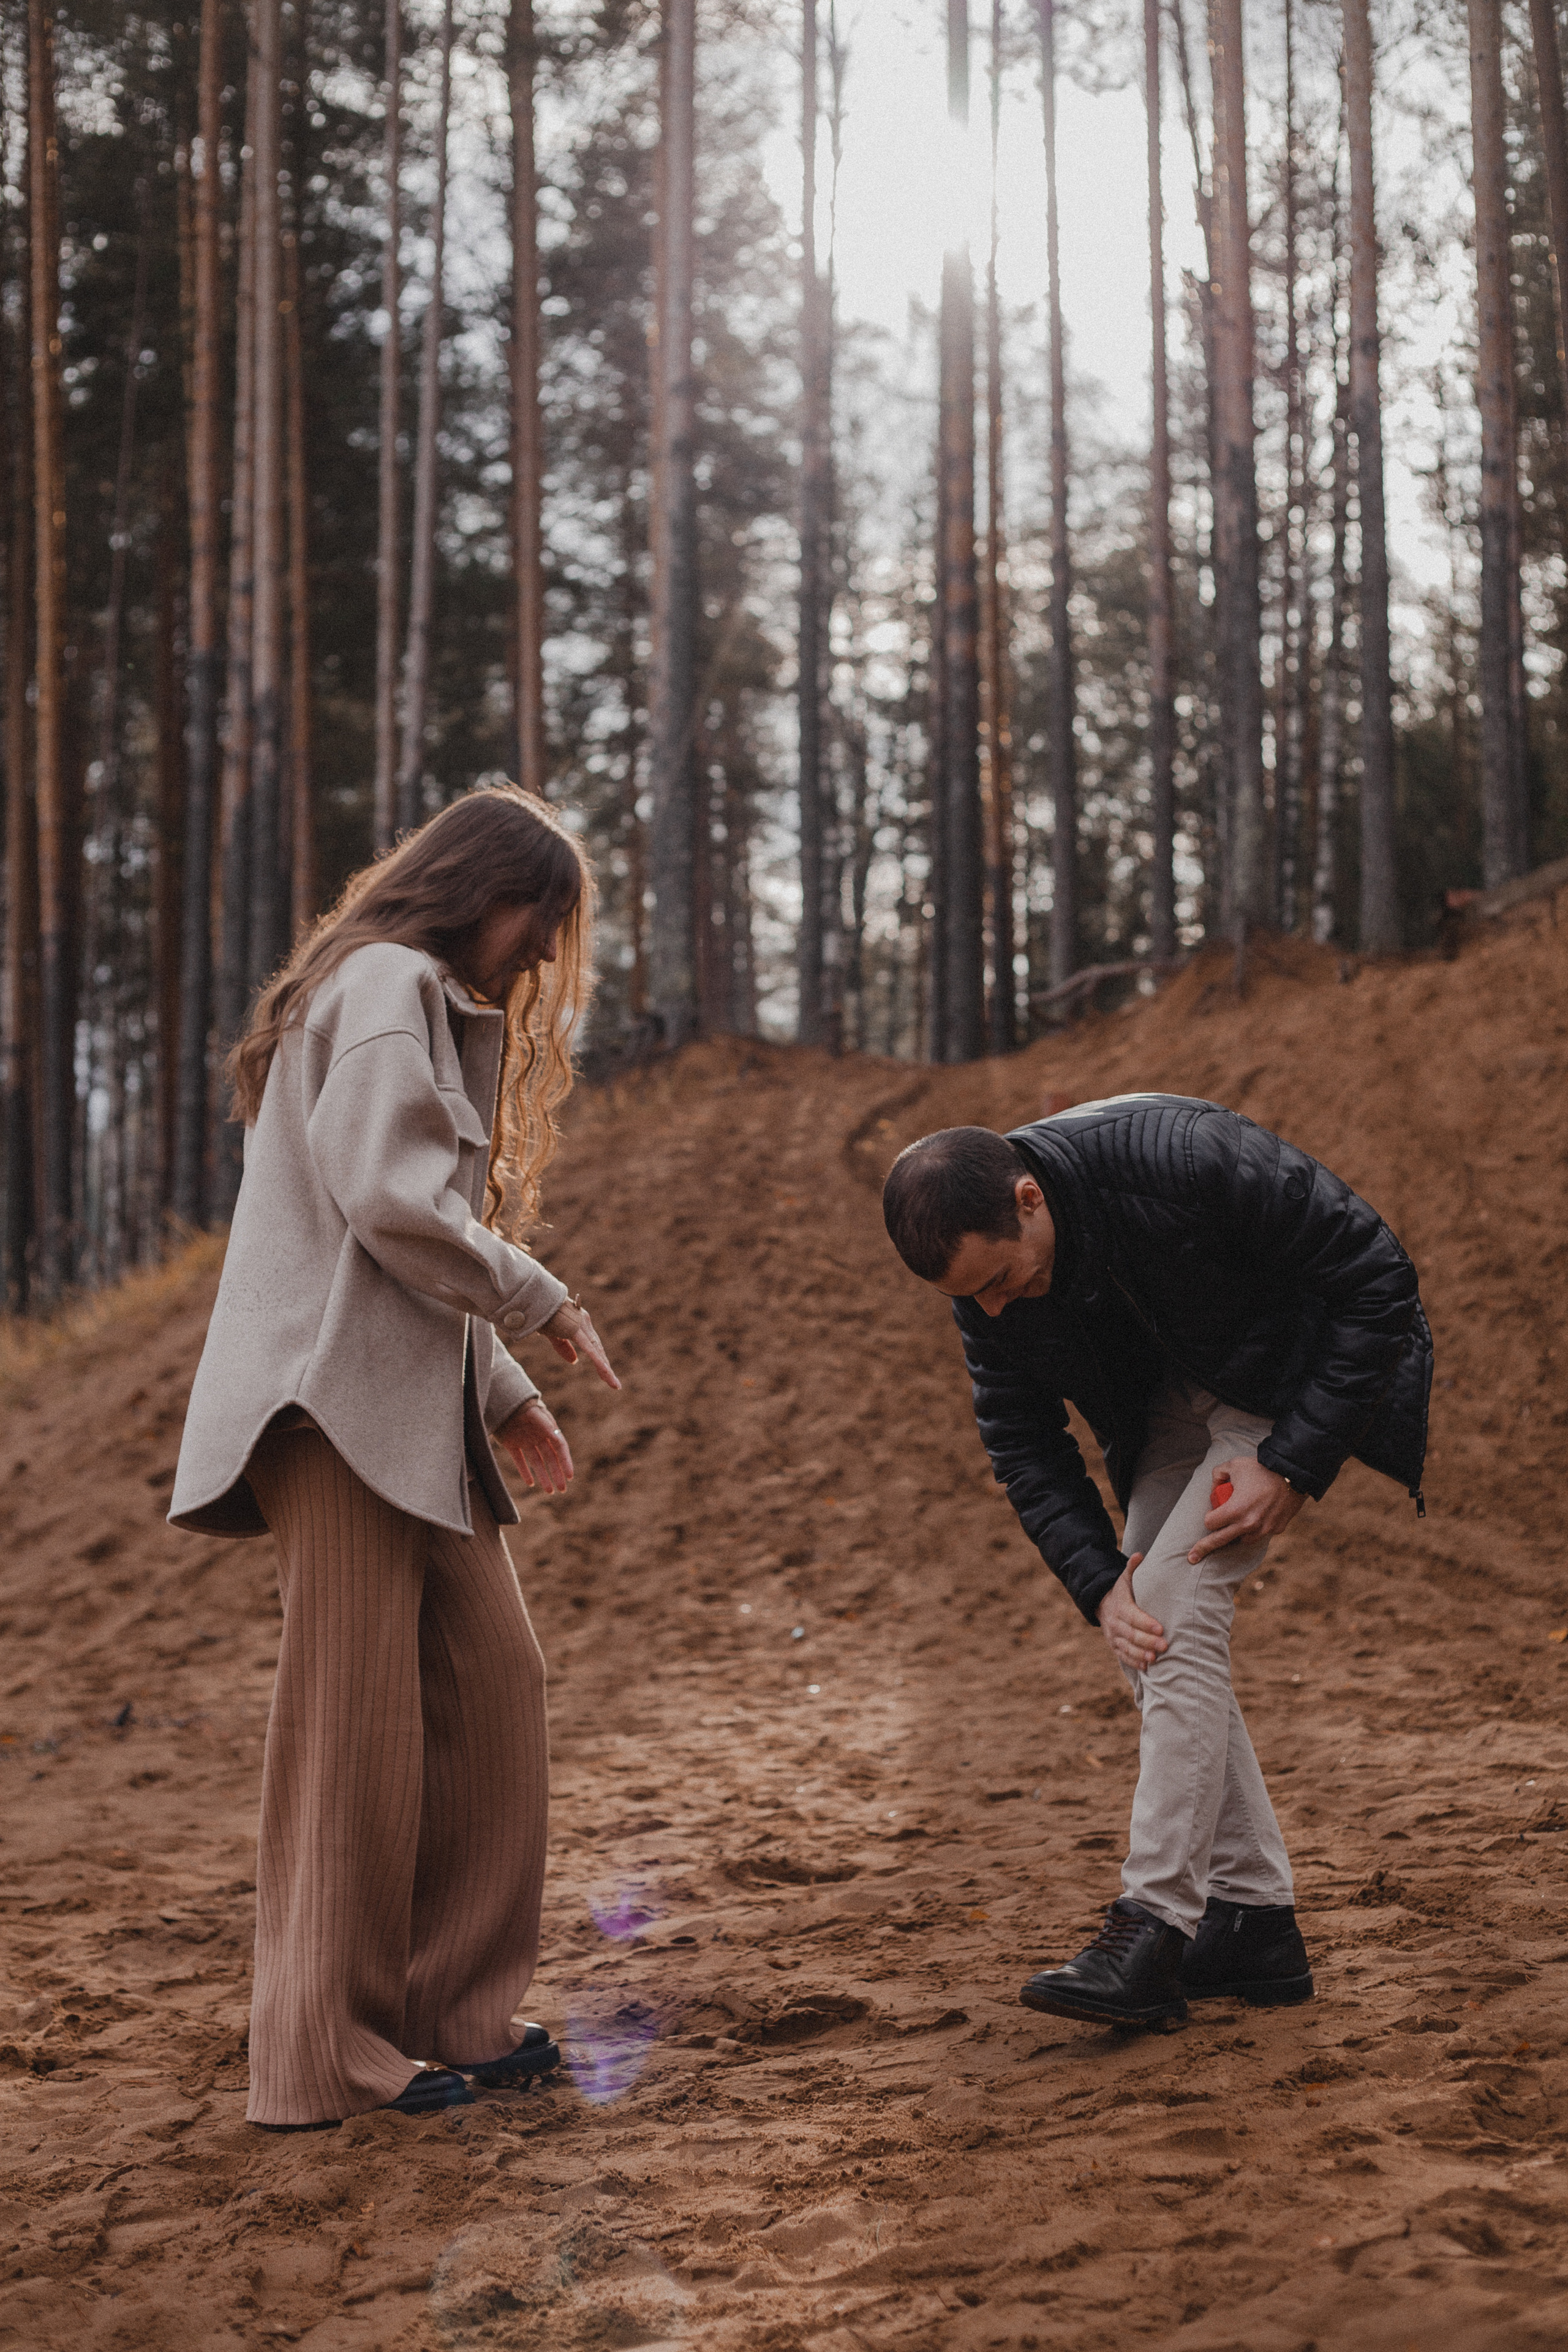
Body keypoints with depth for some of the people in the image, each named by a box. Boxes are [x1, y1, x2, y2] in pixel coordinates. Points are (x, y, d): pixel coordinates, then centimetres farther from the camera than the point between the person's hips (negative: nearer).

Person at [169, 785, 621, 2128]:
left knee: (491, 1688, 8)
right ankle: (326, 2055, 2)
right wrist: (541, 1303, -7)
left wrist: (505, 1394, 19)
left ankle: (452, 2013, 17)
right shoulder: (389, 985, -7)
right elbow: (392, 1202, -19)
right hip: (343, 1404, -10)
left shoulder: (442, 1007, 26)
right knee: (359, 1722, -6)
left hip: (415, 1409, 10)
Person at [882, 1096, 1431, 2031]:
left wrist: (1290, 1464, -26)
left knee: (1175, 1604, -20)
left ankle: (1153, 1932, -18)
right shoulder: (986, 1261, -16)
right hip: (1171, 1395, 7)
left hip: (1300, 1372, -7)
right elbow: (1021, 1438, -4)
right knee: (1148, 1626, -1)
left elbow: (1378, 1276, -26)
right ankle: (1255, 1918, 8)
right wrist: (1097, 1578, -18)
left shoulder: (1186, 1158, -36)